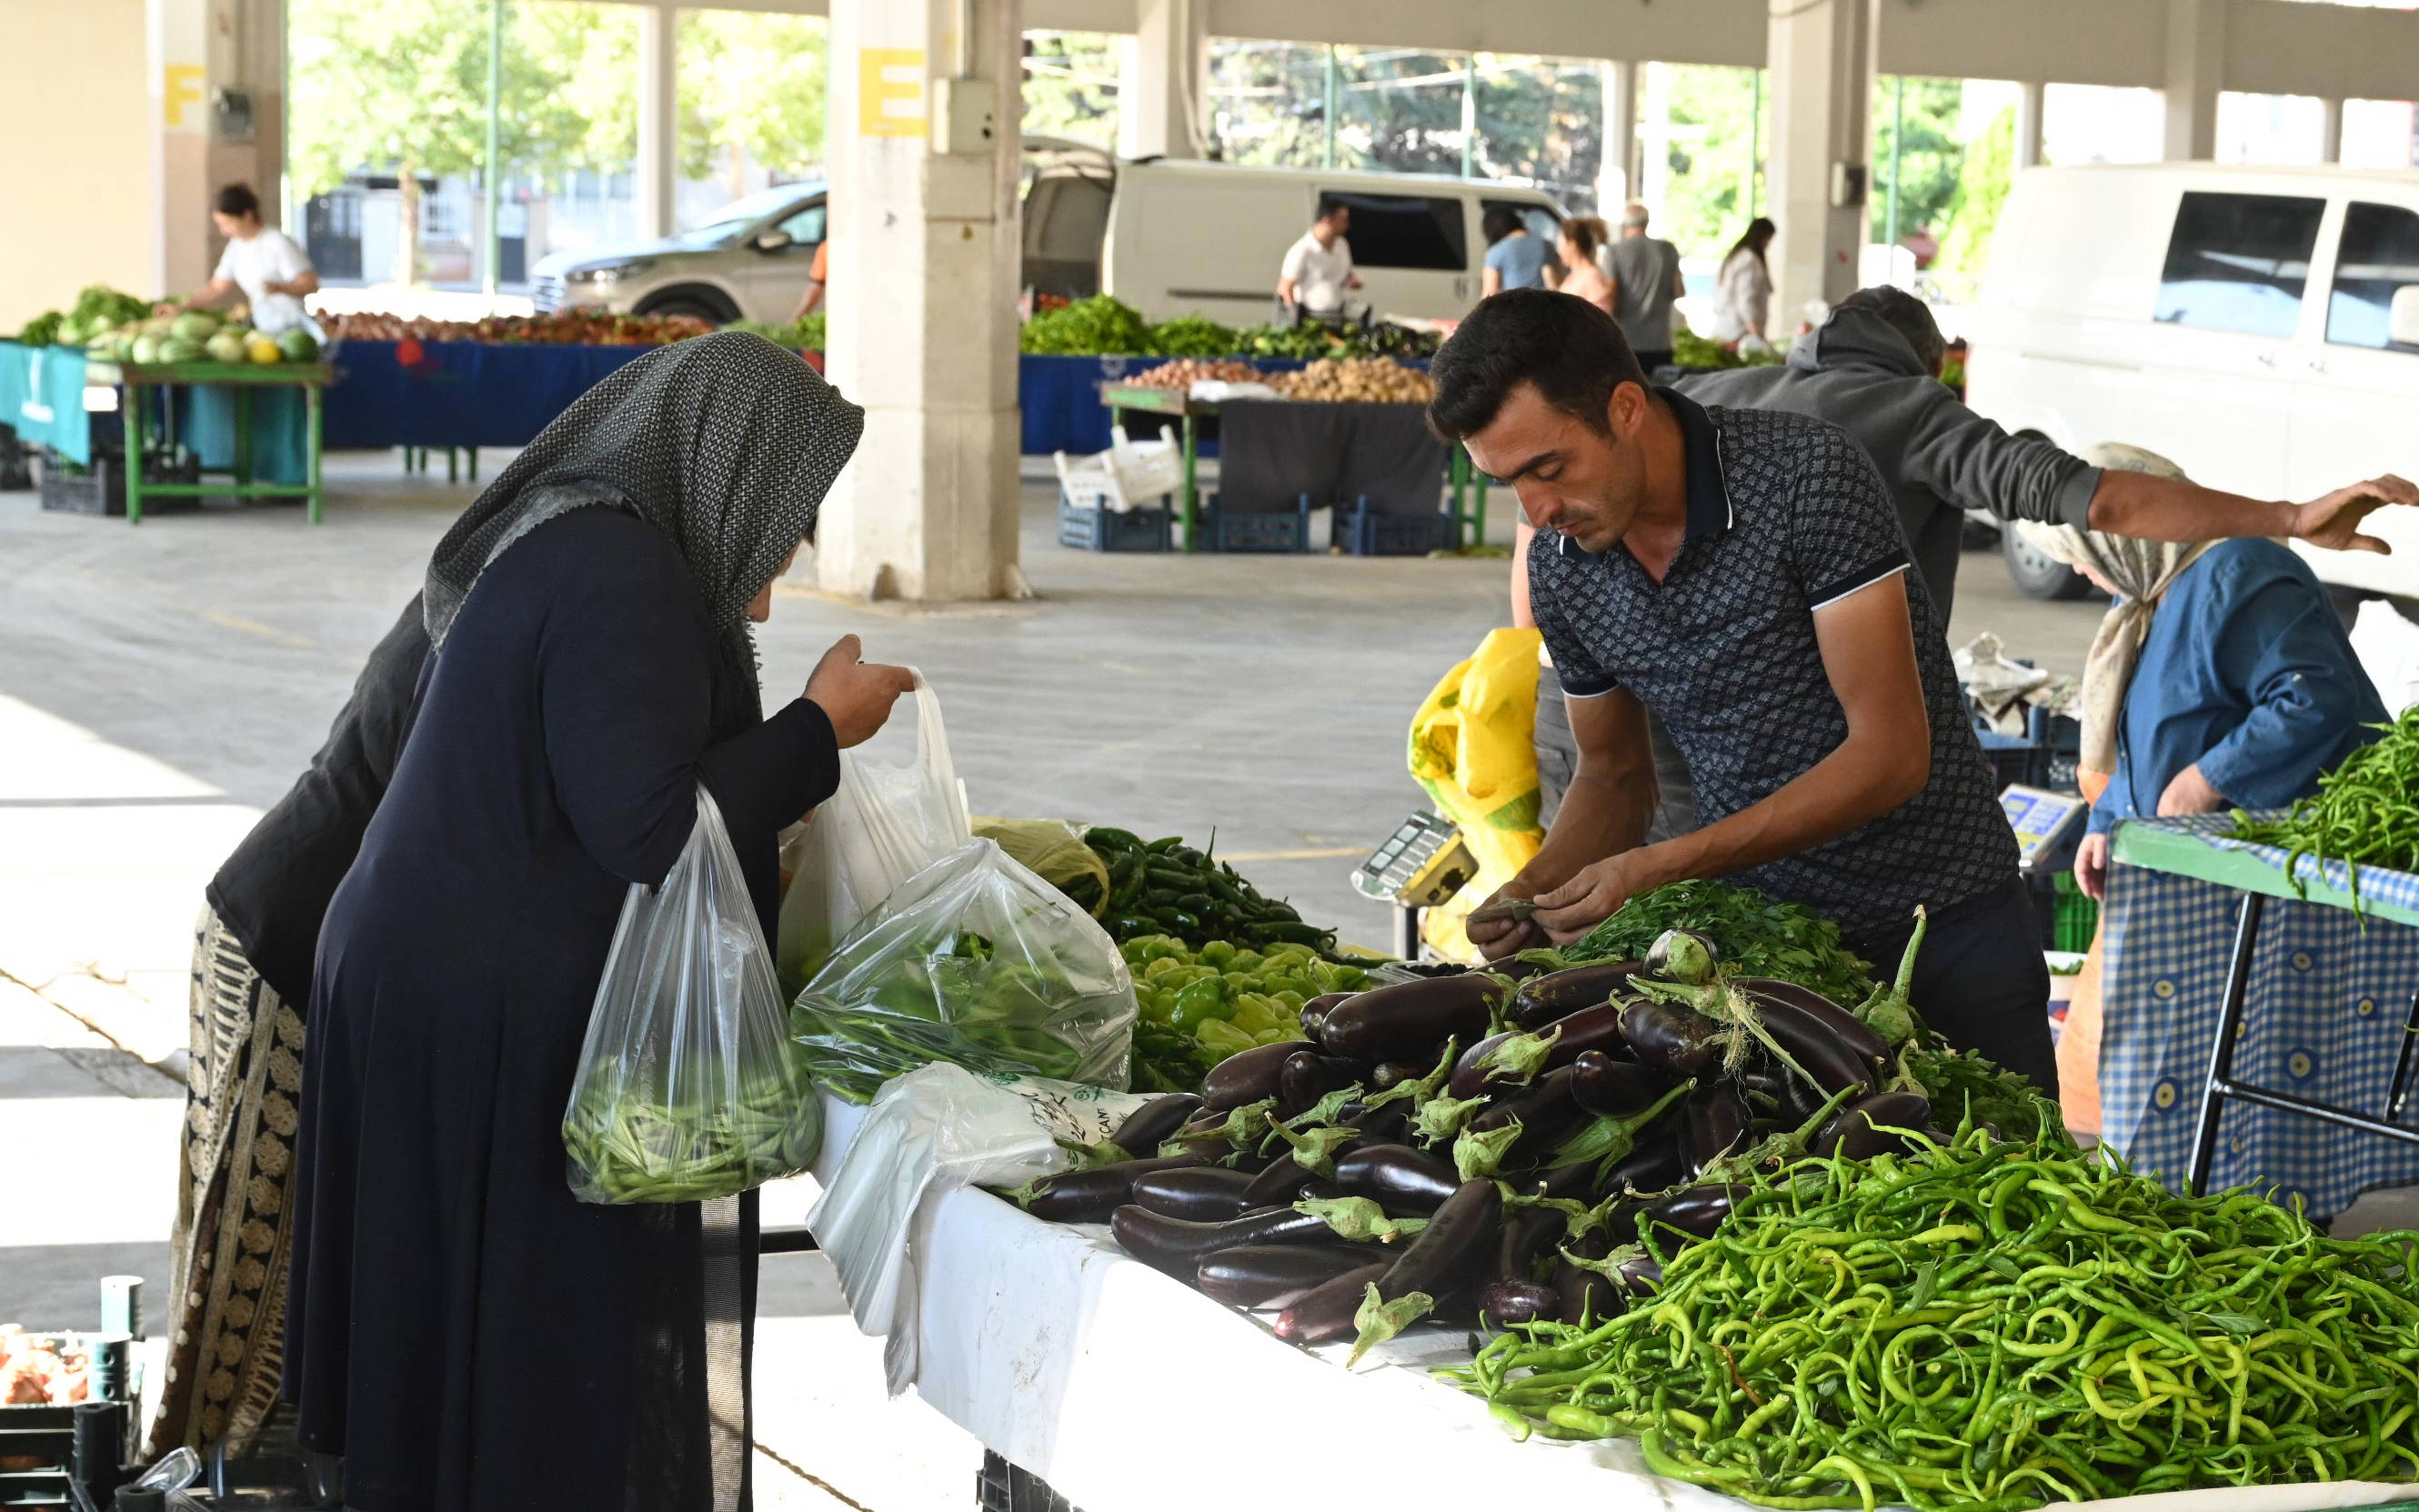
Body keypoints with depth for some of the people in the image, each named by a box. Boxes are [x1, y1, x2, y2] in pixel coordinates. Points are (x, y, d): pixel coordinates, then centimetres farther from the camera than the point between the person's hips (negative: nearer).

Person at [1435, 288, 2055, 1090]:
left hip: (1942, 924, -4)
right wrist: (1533, 890, -11)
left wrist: (1663, 867, -27)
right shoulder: (1559, 565, -3)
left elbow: (1891, 752, -23)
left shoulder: (1803, 473, -21)